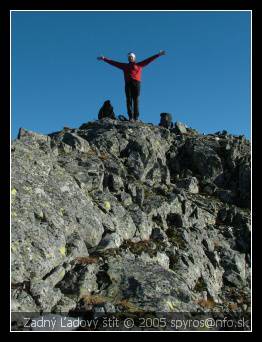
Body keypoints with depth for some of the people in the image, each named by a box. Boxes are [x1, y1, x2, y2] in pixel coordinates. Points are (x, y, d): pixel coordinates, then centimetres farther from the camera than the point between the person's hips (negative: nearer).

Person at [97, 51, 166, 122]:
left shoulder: (139, 65, 19)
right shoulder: (124, 65, 23)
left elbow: (149, 60, 16)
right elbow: (113, 62, 25)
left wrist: (158, 54, 11)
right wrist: (104, 59, 23)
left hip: (136, 83, -1)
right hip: (128, 84, 2)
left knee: (136, 101, -8)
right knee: (129, 100, -9)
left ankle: (136, 117, -12)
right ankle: (130, 117, -13)